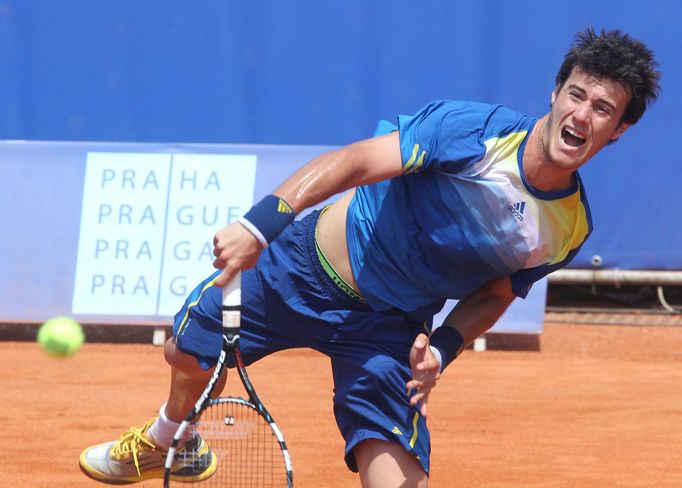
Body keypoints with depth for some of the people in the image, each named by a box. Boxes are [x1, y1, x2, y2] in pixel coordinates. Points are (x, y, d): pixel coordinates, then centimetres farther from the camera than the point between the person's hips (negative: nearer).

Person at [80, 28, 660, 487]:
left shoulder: (569, 229, -13)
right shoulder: (475, 130, -27)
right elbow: (355, 161, -27)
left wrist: (442, 348, -14)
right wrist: (260, 223, -36)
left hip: (390, 326, 1)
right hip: (310, 263, -1)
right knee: (189, 356, 20)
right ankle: (171, 441, 56)